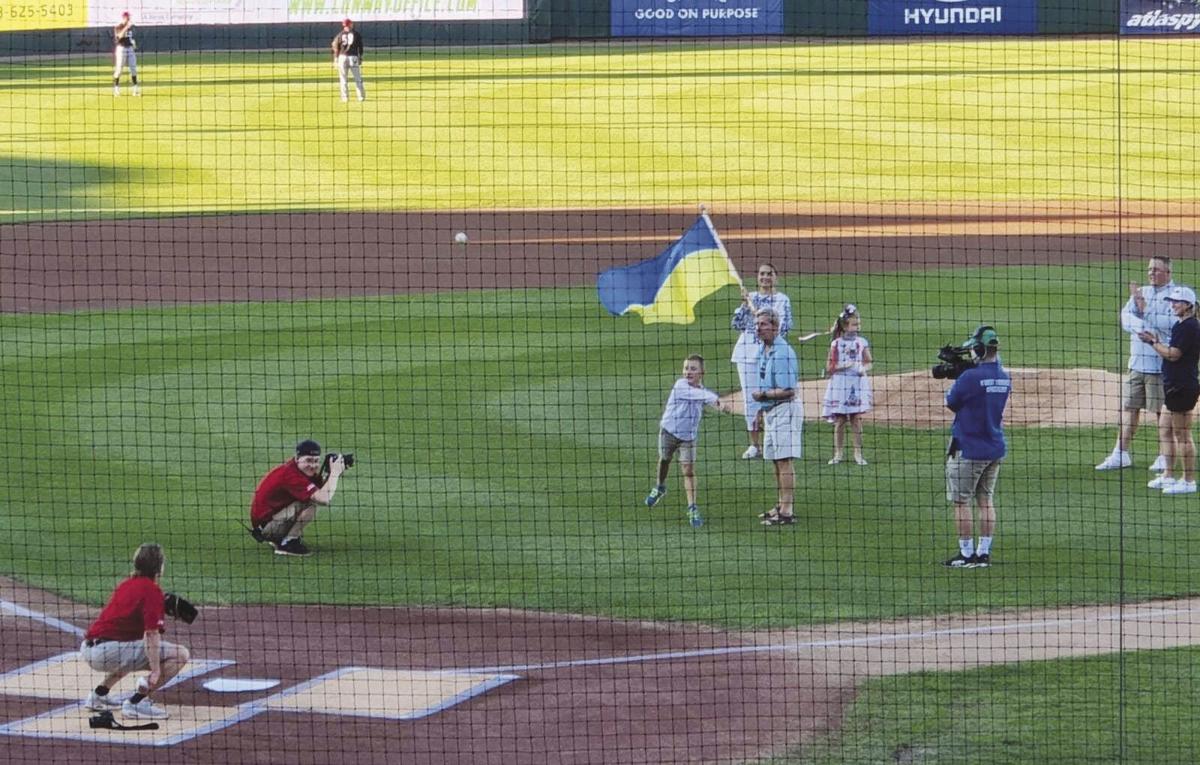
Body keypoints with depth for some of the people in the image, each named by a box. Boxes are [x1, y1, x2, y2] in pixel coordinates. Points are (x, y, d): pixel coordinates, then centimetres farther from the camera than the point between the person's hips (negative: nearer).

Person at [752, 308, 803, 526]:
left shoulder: (783, 352, -19)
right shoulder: (763, 349, 12)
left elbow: (788, 390, -22)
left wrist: (764, 394, -12)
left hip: (785, 409, -10)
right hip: (770, 410, 10)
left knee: (784, 460, -10)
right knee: (776, 460, 15)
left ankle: (787, 511, -10)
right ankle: (780, 507, 25)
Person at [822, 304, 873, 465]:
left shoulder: (862, 342, 3)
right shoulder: (836, 344, -1)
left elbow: (869, 362, 7)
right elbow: (829, 367, -1)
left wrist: (864, 368, -14)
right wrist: (841, 366, -17)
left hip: (858, 383, 1)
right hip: (839, 384, -1)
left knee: (856, 419, 1)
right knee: (839, 420, 3)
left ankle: (858, 454, 8)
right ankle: (838, 453, 12)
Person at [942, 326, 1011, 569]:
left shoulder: (970, 377, -20)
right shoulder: (1004, 378, 4)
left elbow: (950, 403, -7)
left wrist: (954, 381, 10)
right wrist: (960, 371, 11)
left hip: (968, 449, -7)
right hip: (995, 449, 7)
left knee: (961, 502, 2)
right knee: (985, 501, 14)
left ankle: (967, 554, 4)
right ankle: (984, 553, 15)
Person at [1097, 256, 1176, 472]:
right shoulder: (1140, 293, 14)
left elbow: (1174, 323, -17)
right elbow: (1126, 318, 2)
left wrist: (1145, 311, -15)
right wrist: (1145, 327, -17)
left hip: (1161, 365, -6)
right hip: (1137, 362, 6)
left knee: (1163, 412, -1)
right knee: (1129, 407, 6)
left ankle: (1164, 457, 6)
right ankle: (1121, 454, 10)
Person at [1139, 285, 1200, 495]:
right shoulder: (1183, 326, 16)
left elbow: (1173, 354, -19)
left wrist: (1153, 342, -7)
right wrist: (1156, 342, 5)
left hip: (1182, 386, -11)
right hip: (1175, 385, 11)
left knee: (1182, 435, -6)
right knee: (1166, 430, 17)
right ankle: (1168, 476, 24)